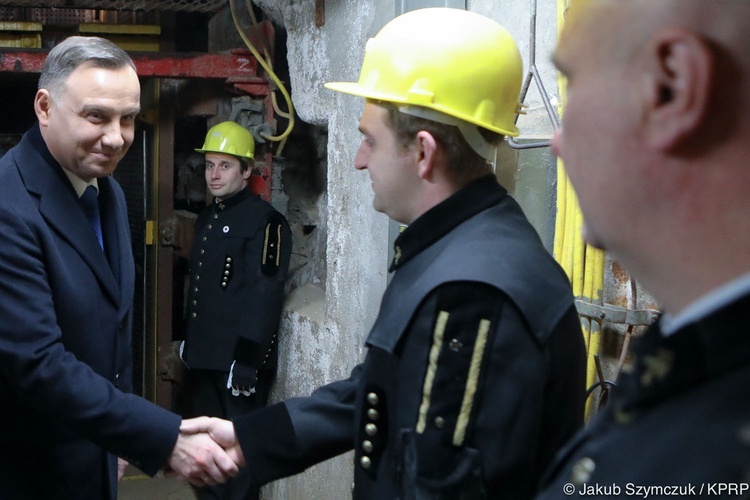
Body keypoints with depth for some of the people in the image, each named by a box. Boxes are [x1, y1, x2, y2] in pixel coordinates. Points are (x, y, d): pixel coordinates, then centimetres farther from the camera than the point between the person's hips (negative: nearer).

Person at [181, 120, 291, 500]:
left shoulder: (264, 220, -13)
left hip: (239, 358, -8)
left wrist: (247, 359, -23)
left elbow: (265, 294, -19)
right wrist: (187, 338, 20)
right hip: (203, 355, 8)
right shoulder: (207, 218, 14)